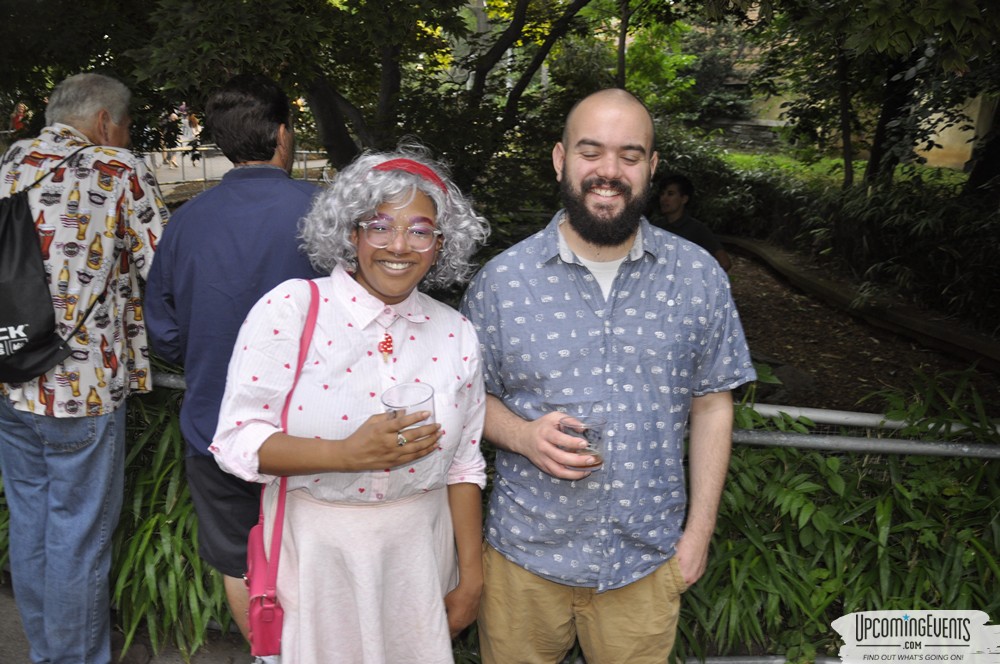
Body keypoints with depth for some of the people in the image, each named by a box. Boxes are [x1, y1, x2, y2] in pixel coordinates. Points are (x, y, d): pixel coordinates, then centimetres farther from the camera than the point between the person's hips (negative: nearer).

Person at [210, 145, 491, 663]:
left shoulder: (456, 335, -1)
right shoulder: (290, 308, -12)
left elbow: (464, 465, 5)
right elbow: (236, 441, -14)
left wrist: (471, 576, 6)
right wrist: (347, 453, -27)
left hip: (419, 552, 3)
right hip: (315, 548, -3)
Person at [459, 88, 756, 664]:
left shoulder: (699, 277, -3)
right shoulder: (502, 278, -6)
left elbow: (712, 405, 2)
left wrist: (699, 531, 1)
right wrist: (523, 435, -18)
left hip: (647, 560, 1)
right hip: (526, 552, 0)